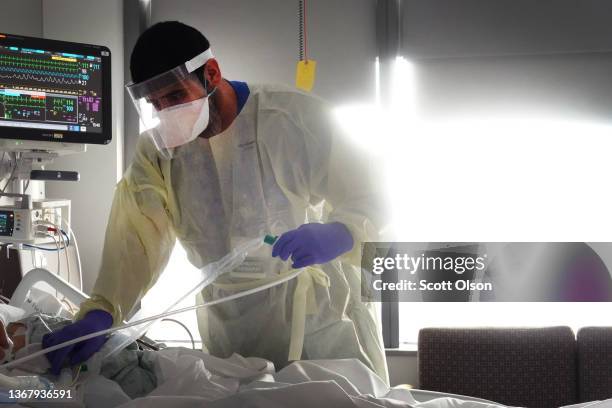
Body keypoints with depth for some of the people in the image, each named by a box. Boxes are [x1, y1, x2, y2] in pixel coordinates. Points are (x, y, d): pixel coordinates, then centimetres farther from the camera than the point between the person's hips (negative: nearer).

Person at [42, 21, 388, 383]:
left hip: (322, 307, -3)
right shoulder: (159, 148, -2)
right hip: (231, 323, 3)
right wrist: (100, 313, -31)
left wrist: (336, 235, -35)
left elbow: (366, 203, -13)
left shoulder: (296, 117, -15)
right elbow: (139, 235, -14)